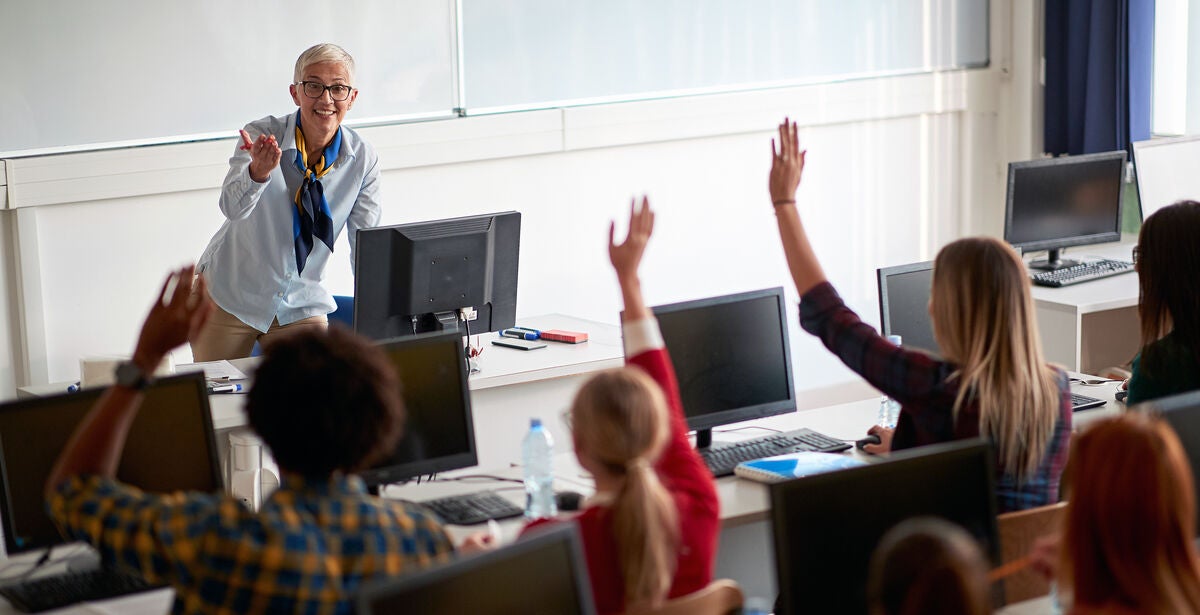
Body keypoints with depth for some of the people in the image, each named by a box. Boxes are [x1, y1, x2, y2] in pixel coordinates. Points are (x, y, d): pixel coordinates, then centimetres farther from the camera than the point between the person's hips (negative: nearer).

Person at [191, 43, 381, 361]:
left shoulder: (362, 159, -10)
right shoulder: (261, 136, -17)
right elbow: (232, 207, -32)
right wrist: (258, 172, -53)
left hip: (301, 306, 2)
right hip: (229, 298, -2)